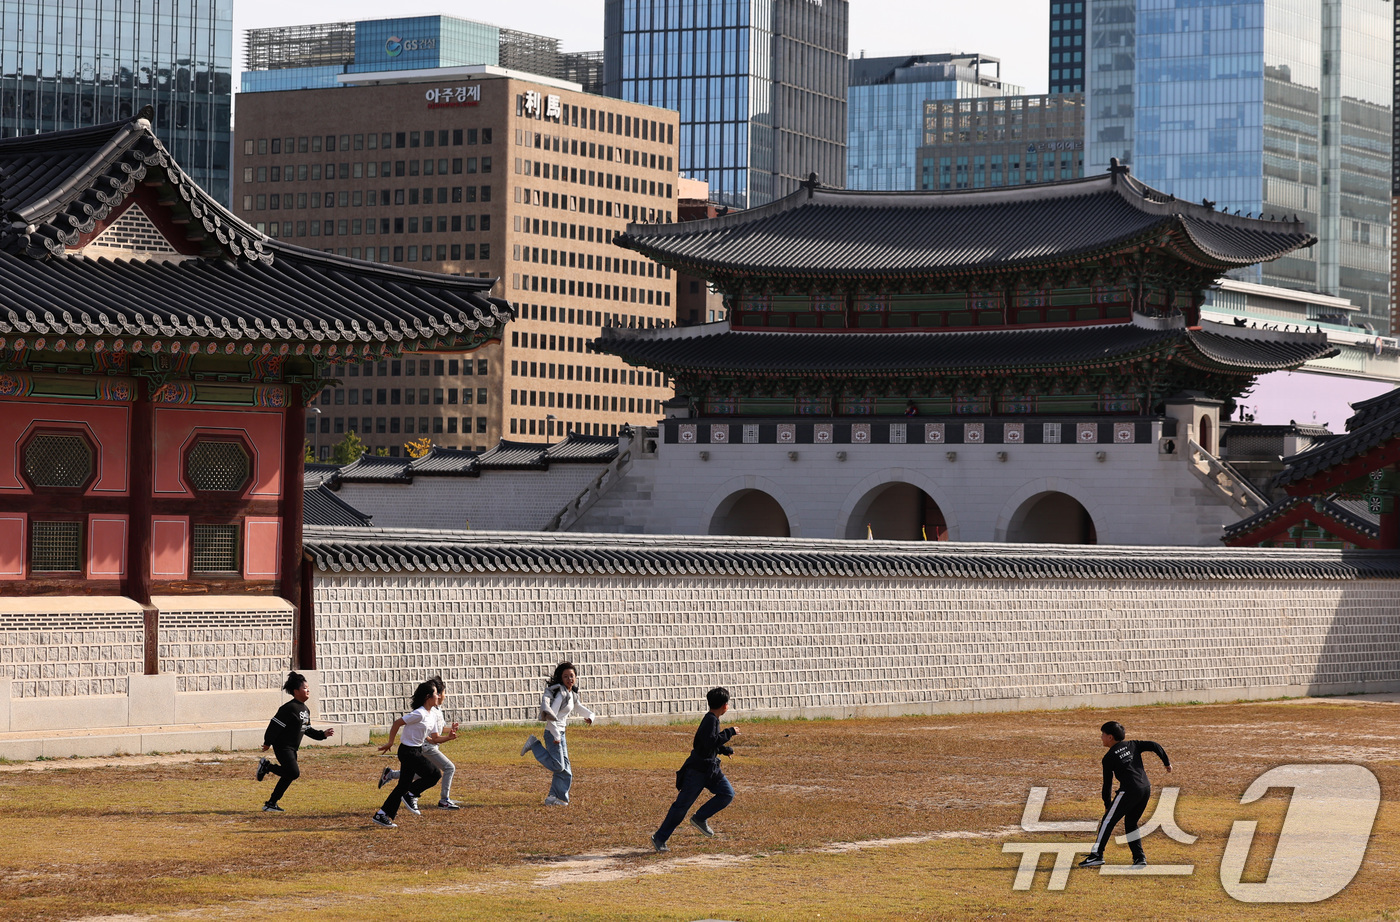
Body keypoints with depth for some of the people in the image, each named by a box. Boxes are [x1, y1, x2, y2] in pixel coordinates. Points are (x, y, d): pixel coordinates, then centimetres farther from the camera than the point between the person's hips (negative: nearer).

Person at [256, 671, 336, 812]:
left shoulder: (305, 710, 12)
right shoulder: (290, 708, -18)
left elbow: (308, 729, 21)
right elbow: (275, 724, -18)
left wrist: (323, 734, 11)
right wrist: (268, 743, -16)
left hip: (292, 748, 9)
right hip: (283, 746, -9)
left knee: (288, 777, 9)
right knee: (294, 773, -18)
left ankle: (271, 804, 17)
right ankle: (266, 766, 2)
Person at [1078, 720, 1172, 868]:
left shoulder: (1109, 757, 3)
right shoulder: (1133, 745, 16)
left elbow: (1107, 782, 5)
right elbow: (1154, 746, 6)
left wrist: (1107, 803, 15)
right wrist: (1167, 762, 16)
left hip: (1129, 790, -6)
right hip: (1146, 788, 6)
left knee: (1108, 821, 0)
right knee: (1131, 823, 21)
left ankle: (1097, 855, -9)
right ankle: (1139, 858, 14)